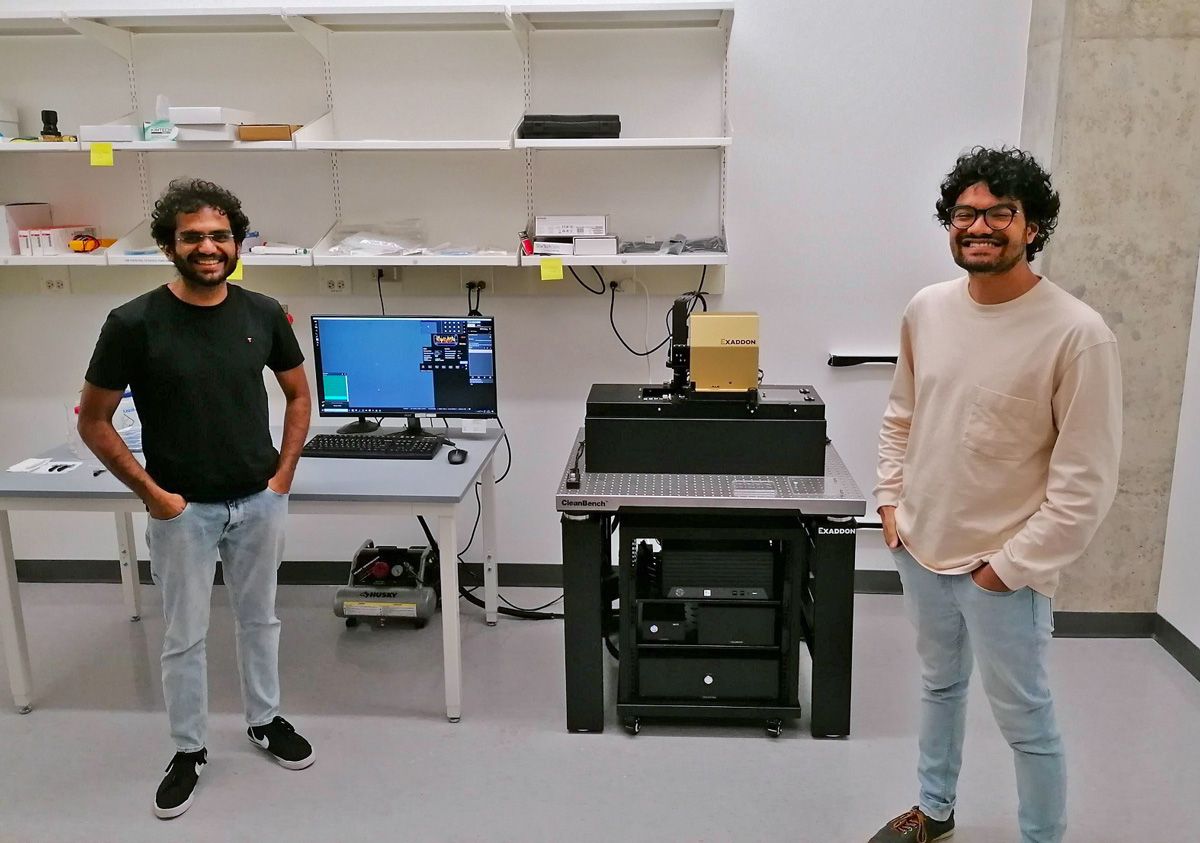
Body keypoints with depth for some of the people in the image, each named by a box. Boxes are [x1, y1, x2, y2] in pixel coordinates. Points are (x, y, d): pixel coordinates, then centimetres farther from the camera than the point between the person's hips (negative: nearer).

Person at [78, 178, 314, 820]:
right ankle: (189, 749, 30)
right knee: (184, 636, 11)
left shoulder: (263, 314, -6)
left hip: (259, 501, 3)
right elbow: (94, 421, -7)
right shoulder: (135, 323, -15)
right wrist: (151, 493, -10)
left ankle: (265, 720, 39)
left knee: (259, 618, 18)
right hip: (182, 509, -2)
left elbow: (299, 394, 8)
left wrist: (283, 475, 1)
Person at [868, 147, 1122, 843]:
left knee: (1024, 718, 10)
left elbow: (1087, 480, -17)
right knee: (940, 684, 24)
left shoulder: (1077, 333, -19)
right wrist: (892, 500, 6)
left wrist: (1012, 564, -15)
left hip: (1003, 567, -6)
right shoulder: (927, 309, -2)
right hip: (920, 548, 6)